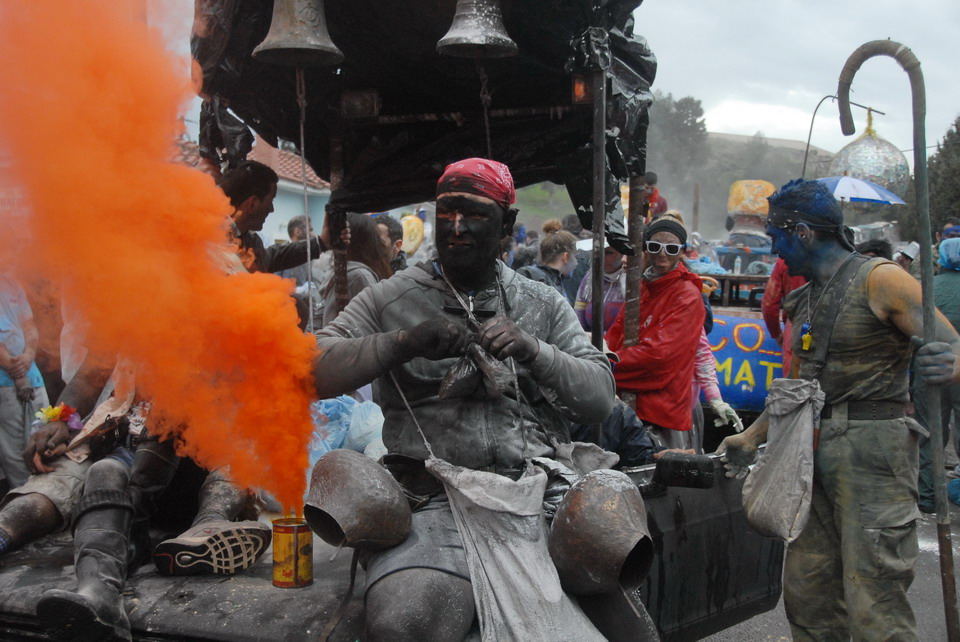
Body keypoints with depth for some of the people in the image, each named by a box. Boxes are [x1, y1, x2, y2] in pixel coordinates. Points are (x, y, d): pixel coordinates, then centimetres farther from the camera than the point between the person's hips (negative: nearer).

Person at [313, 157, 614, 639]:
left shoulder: (545, 304, 19)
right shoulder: (391, 300, 13)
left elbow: (600, 399, 11)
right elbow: (312, 372, 2)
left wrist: (533, 351, -6)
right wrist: (404, 341, -11)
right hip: (435, 496, -3)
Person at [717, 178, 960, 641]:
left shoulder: (877, 279, -8)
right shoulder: (805, 300, 17)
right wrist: (751, 438, 20)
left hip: (872, 451, -8)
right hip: (818, 455, 8)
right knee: (806, 590, 10)